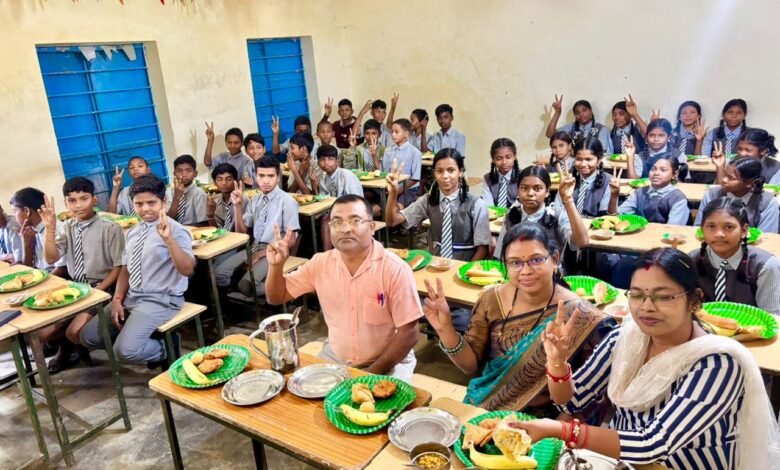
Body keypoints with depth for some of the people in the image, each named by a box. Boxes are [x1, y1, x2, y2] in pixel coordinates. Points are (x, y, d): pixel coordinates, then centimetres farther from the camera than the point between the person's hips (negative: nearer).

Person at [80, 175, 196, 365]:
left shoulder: (176, 231, -15)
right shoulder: (132, 233, 9)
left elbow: (187, 270, -28)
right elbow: (126, 269, 15)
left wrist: (168, 238, -39)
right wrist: (117, 300, 1)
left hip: (161, 301, -8)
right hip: (131, 297, 8)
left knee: (125, 350, -23)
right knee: (88, 336, 8)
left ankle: (163, 348, 7)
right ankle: (147, 341, 17)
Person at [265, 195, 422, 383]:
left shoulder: (395, 269, -19)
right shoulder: (320, 263, -5)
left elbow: (409, 333, -17)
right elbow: (276, 297, 3)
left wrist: (373, 372, -18)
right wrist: (276, 265, -16)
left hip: (389, 364, -4)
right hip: (334, 358, 4)